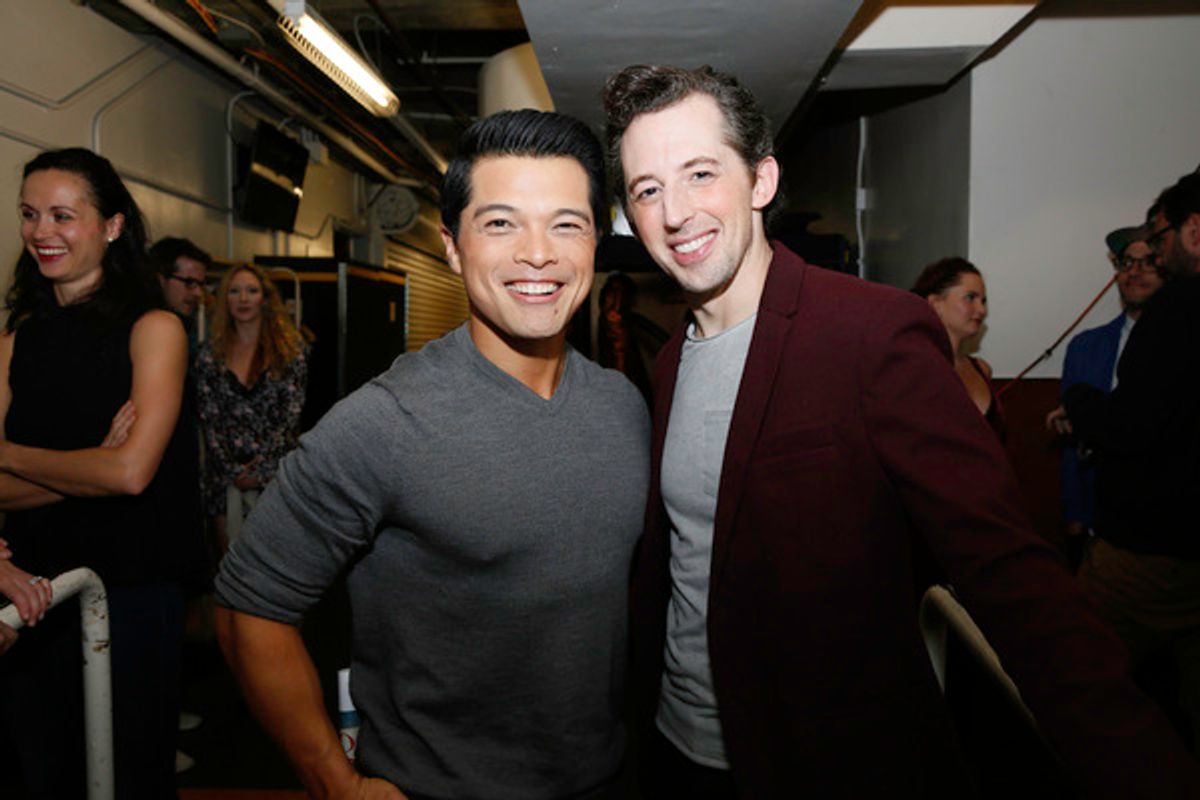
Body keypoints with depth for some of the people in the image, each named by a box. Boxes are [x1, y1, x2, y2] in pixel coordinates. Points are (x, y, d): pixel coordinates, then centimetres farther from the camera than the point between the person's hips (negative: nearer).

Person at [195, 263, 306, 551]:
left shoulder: (289, 349, 1)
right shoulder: (211, 353, 6)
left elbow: (291, 417, -4)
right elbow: (209, 421, 3)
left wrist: (261, 470, -9)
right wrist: (233, 472, -6)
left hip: (276, 470, -1)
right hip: (227, 472, 2)